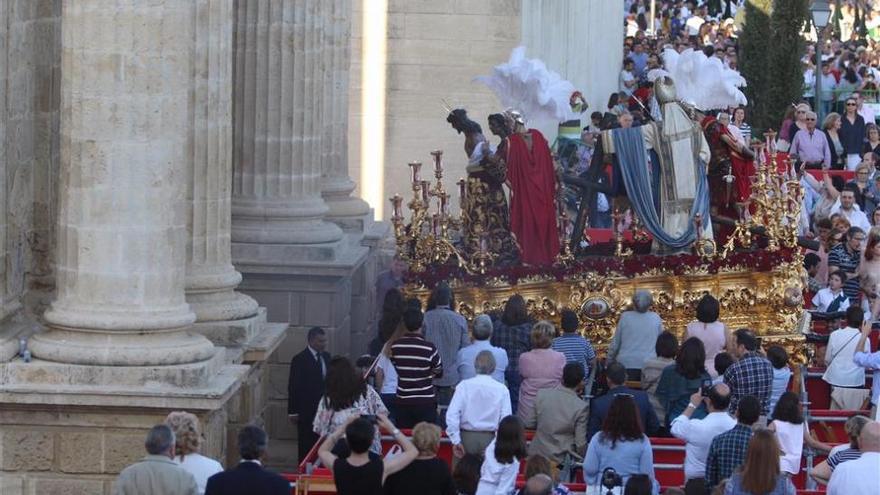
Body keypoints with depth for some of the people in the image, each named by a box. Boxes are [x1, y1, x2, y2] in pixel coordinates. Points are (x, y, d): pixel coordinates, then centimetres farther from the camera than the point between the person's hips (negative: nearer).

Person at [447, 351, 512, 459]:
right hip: (490, 438, 0)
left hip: (467, 438, 0)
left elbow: (452, 414, -10)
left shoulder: (464, 386, -5)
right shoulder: (502, 389, -4)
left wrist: (456, 441, -6)